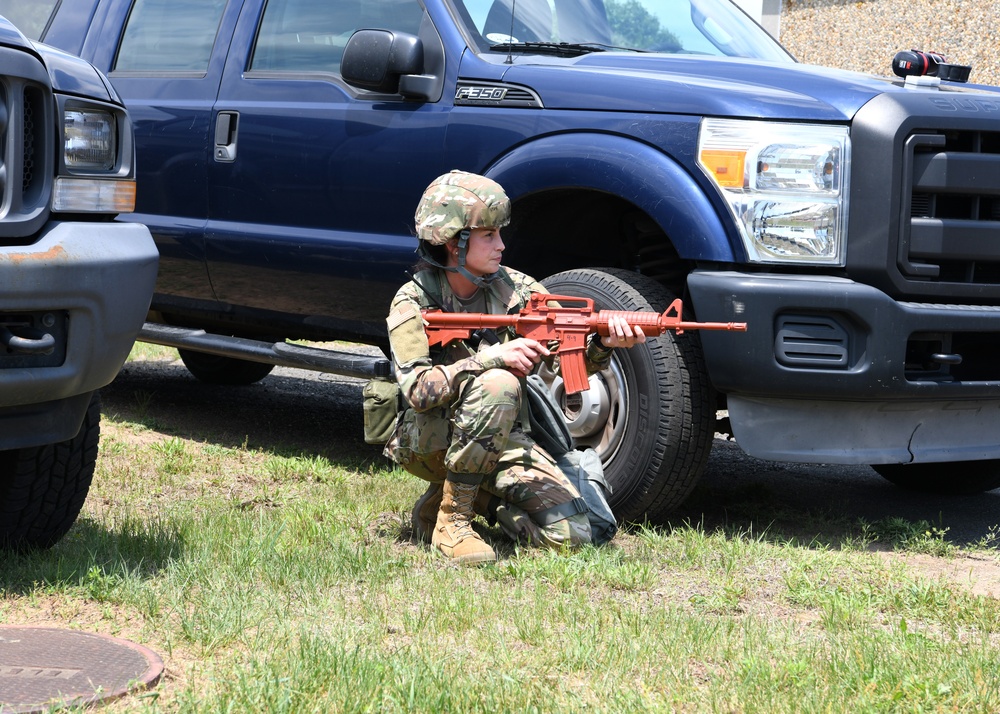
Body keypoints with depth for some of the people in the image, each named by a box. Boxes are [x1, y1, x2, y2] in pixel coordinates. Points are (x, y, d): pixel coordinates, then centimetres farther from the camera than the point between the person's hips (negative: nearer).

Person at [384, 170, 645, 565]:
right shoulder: (413, 303, -13)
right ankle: (451, 520, -22)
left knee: (569, 533, -16)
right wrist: (494, 357, -32)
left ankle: (479, 498, 12)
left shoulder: (515, 289, -1)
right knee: (498, 384, -35)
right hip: (425, 440, -4)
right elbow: (420, 391, -24)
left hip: (500, 440, 5)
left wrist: (603, 343, -27)